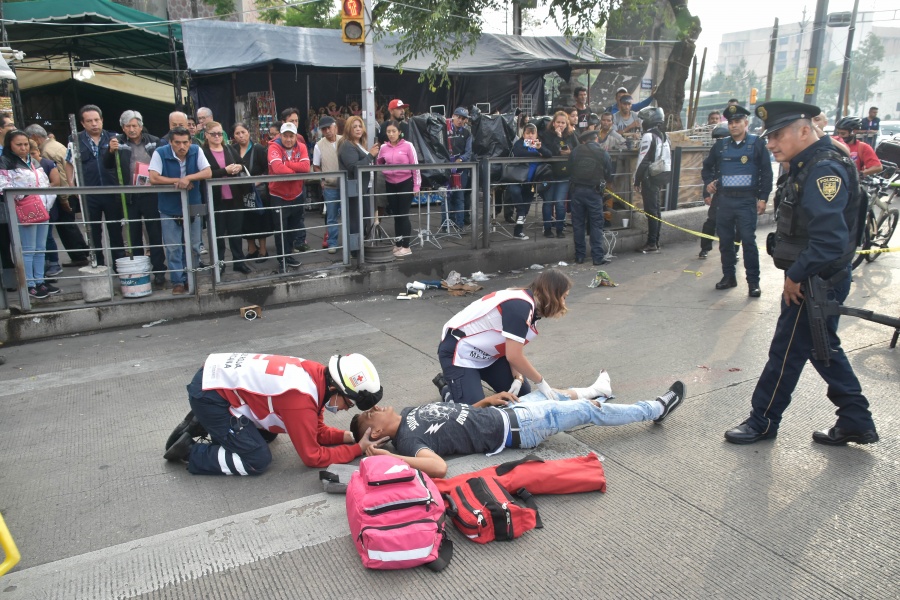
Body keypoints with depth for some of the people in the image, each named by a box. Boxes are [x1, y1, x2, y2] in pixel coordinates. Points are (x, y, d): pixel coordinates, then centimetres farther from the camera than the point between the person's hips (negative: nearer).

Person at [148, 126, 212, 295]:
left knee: (194, 247, 11)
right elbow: (153, 179, -20)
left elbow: (208, 173, -15)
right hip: (170, 209, -2)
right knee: (173, 248, 2)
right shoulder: (160, 153, -13)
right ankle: (178, 282, 12)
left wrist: (188, 178, -28)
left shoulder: (196, 151, -8)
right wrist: (178, 181, -18)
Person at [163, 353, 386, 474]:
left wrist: (348, 436, -4)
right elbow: (312, 457, -17)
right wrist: (358, 449, -12)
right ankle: (189, 451, 3)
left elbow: (316, 431, 10)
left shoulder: (317, 376, -3)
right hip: (209, 393, -9)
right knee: (258, 460, -10)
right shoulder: (301, 398, -28)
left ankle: (203, 424, 21)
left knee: (268, 434, 21)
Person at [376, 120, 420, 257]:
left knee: (403, 215, -3)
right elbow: (378, 164, 17)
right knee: (395, 215, 11)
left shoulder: (408, 146, -8)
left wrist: (416, 185, -7)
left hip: (405, 183, -4)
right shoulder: (383, 148, 3)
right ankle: (398, 245, 21)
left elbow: (415, 166, -6)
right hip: (390, 184, 4)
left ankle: (406, 247, 5)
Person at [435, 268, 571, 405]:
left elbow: (514, 350, 1)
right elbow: (514, 356, -28)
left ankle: (473, 376, 22)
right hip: (460, 352, -10)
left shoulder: (530, 305, 2)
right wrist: (541, 382, -15)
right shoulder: (520, 306, -28)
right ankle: (446, 388, 8)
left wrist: (518, 378, -14)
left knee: (522, 393, 9)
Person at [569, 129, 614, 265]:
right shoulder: (603, 153, -1)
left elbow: (570, 168, 6)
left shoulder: (576, 151, 0)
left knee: (578, 223, 8)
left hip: (577, 190, 2)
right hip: (594, 191, -1)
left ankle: (579, 256, 11)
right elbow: (609, 174, 3)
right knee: (596, 224, 4)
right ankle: (598, 256, 1)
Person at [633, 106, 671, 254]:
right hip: (662, 175, 9)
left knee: (651, 210, -7)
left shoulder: (649, 136, -13)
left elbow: (643, 160, -17)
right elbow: (668, 157, 18)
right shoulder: (663, 135, 15)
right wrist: (665, 178, 21)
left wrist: (637, 180, -12)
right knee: (655, 209, 13)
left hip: (650, 177, -9)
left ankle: (651, 244, -7)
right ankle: (655, 242, 19)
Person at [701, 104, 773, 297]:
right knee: (725, 241, 8)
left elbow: (766, 173, -1)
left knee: (748, 241, -7)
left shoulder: (757, 143, 0)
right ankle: (728, 276, 20)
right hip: (724, 200, 4)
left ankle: (753, 281, 0)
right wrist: (708, 182, 6)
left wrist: (763, 198, -7)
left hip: (746, 201, -4)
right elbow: (707, 166, 24)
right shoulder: (721, 145, 9)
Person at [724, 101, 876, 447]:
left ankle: (763, 422, 20)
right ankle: (857, 422, 30)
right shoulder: (808, 166, 10)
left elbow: (831, 240, -31)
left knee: (786, 352, 3)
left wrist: (795, 276, -20)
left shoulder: (824, 170, -22)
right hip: (812, 280, 10)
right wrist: (796, 275, 7)